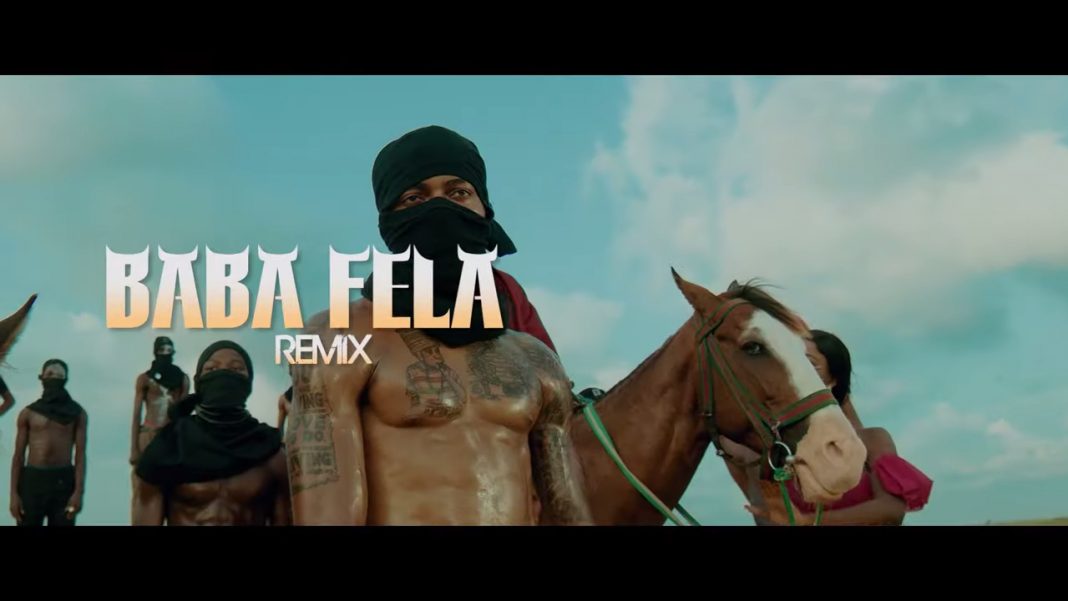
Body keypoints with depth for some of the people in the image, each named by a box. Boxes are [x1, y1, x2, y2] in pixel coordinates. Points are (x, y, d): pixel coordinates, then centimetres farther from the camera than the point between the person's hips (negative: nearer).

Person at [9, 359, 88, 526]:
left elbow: (80, 455, 1)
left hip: (63, 480, 0)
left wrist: (79, 491, -10)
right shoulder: (28, 413, 7)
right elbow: (18, 456, 6)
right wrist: (14, 493, -2)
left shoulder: (77, 413, 6)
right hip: (32, 479, 0)